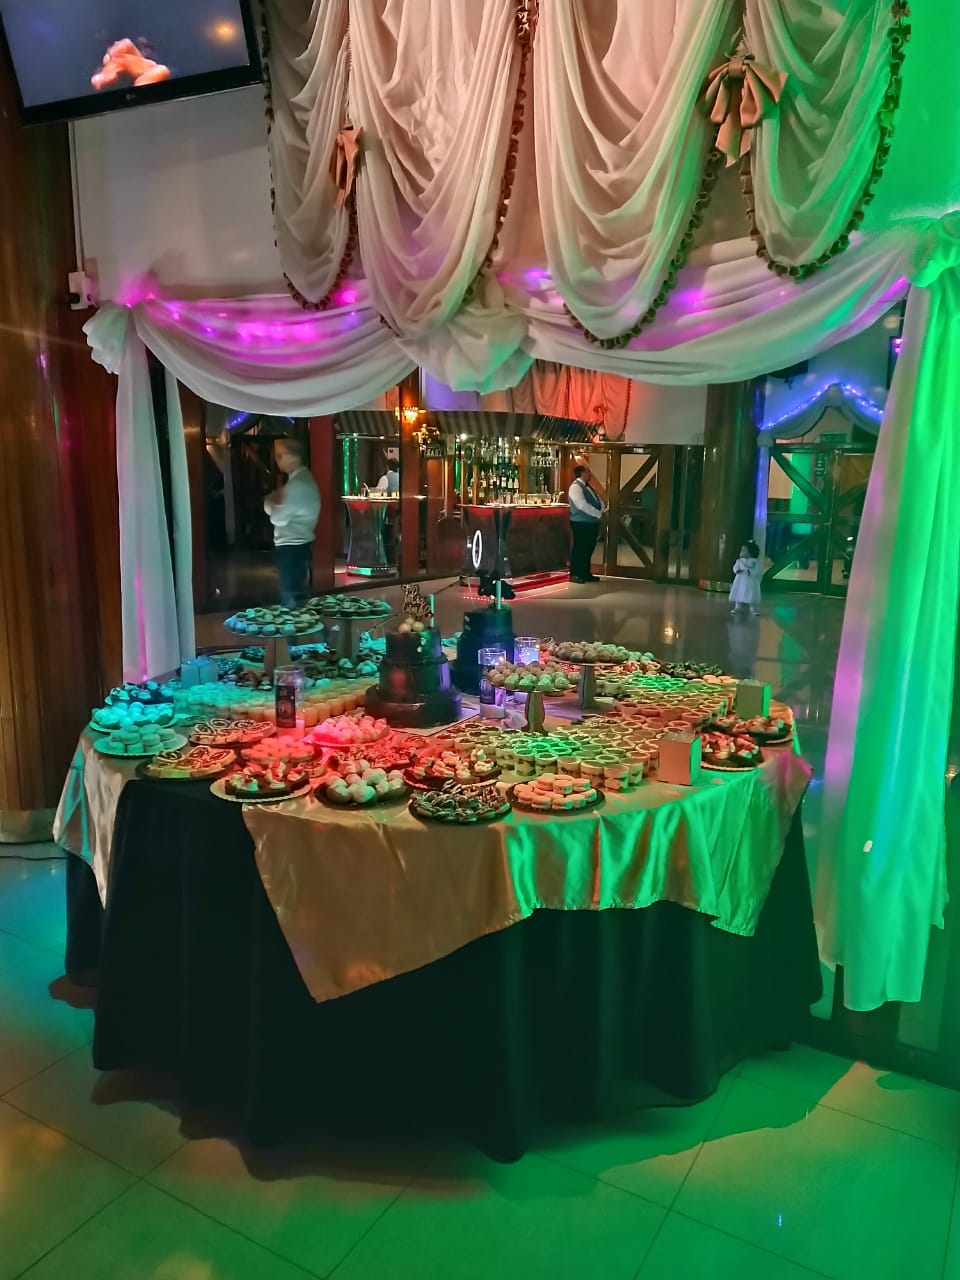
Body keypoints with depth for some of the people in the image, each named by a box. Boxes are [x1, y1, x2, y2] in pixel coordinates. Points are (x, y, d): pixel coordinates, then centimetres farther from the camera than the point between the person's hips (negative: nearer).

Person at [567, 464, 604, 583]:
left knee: (589, 548, 13)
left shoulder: (588, 487, 16)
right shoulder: (575, 487, -13)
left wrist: (602, 510, -5)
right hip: (581, 523, -9)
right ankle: (575, 574, 3)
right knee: (579, 548, -4)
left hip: (592, 522, 9)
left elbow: (599, 500, 16)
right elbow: (582, 505, -23)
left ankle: (585, 573, 22)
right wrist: (598, 514, -18)